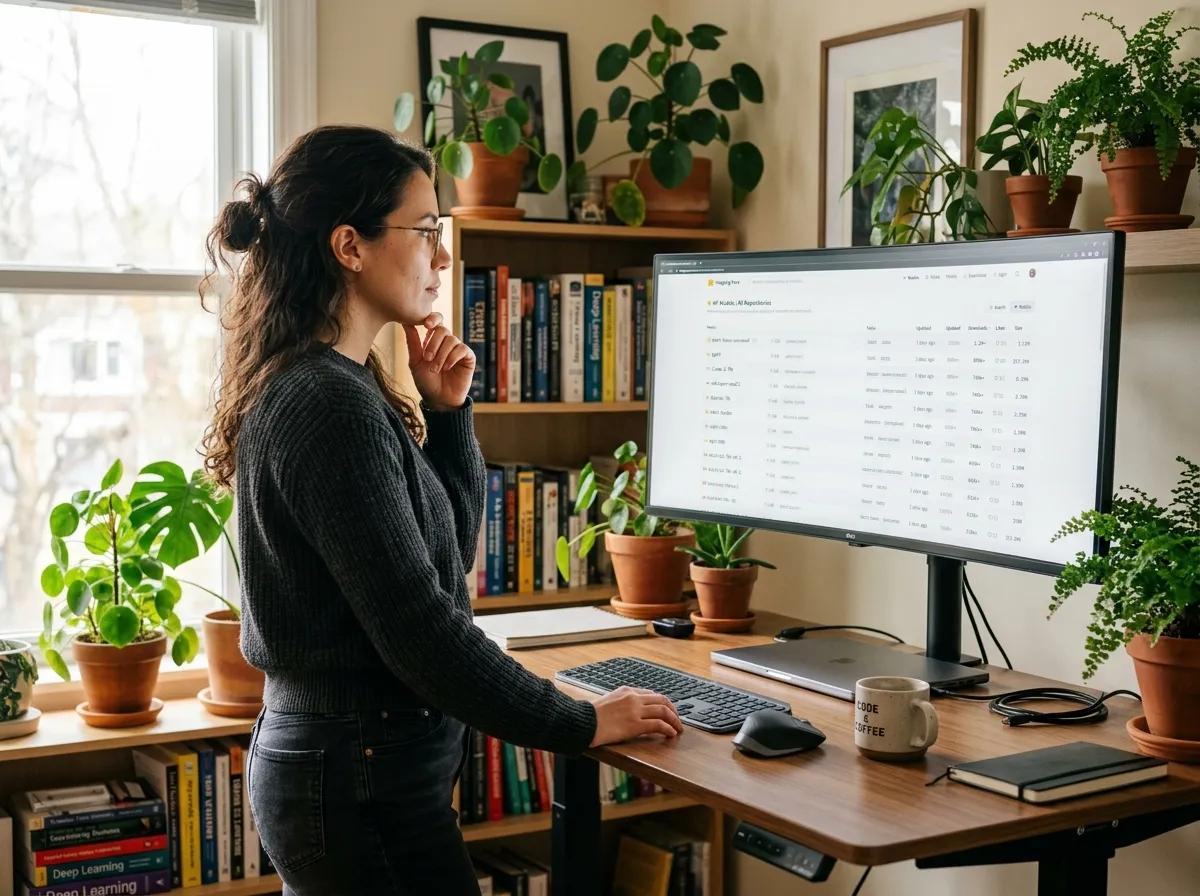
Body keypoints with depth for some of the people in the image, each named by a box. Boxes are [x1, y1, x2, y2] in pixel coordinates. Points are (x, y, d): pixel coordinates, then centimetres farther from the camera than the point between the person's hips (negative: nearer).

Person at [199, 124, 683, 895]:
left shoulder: (319, 385, 9)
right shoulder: (331, 406, -21)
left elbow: (449, 550, 16)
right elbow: (420, 630, -23)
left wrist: (447, 412, 3)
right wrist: (581, 725, -13)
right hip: (365, 780, -10)